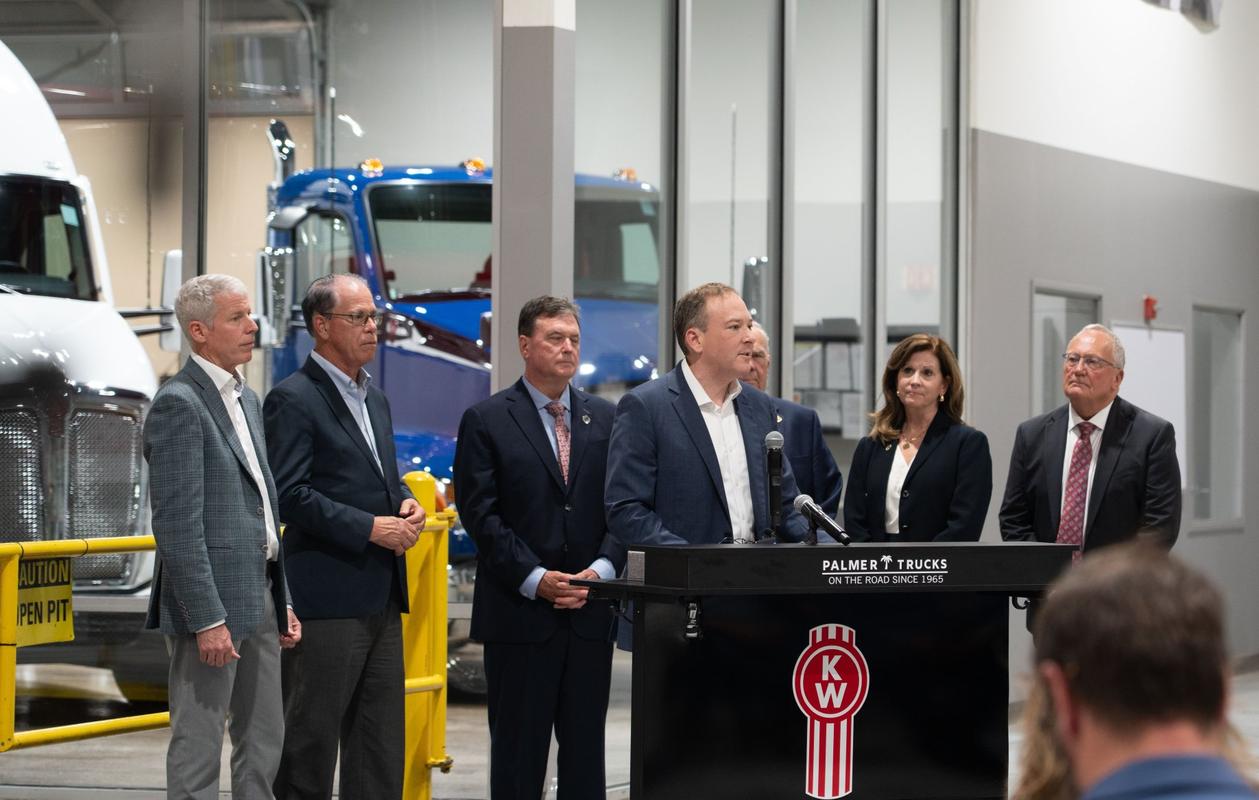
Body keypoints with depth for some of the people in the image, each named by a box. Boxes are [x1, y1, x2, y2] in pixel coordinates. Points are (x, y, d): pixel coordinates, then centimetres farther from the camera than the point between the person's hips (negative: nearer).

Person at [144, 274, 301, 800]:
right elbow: (177, 525, -19)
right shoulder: (179, 405, -14)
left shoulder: (245, 400, 15)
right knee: (198, 747, -3)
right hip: (211, 598, -9)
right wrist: (207, 620, -22)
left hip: (258, 595, 9)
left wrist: (282, 600, 16)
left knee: (264, 741, 14)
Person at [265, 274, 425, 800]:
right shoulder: (293, 400, -10)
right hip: (327, 599, -8)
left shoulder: (375, 399, 17)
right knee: (311, 737, -2)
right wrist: (371, 528, -19)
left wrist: (406, 504, 3)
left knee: (381, 744, 10)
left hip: (382, 598, 9)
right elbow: (290, 494, -17)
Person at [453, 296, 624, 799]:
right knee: (518, 754, 2)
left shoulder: (604, 418, 11)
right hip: (520, 612, -3)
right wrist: (535, 579, -14)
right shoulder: (486, 420, -1)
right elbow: (480, 513, -7)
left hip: (591, 612, 4)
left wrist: (602, 569, -8)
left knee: (586, 749, 7)